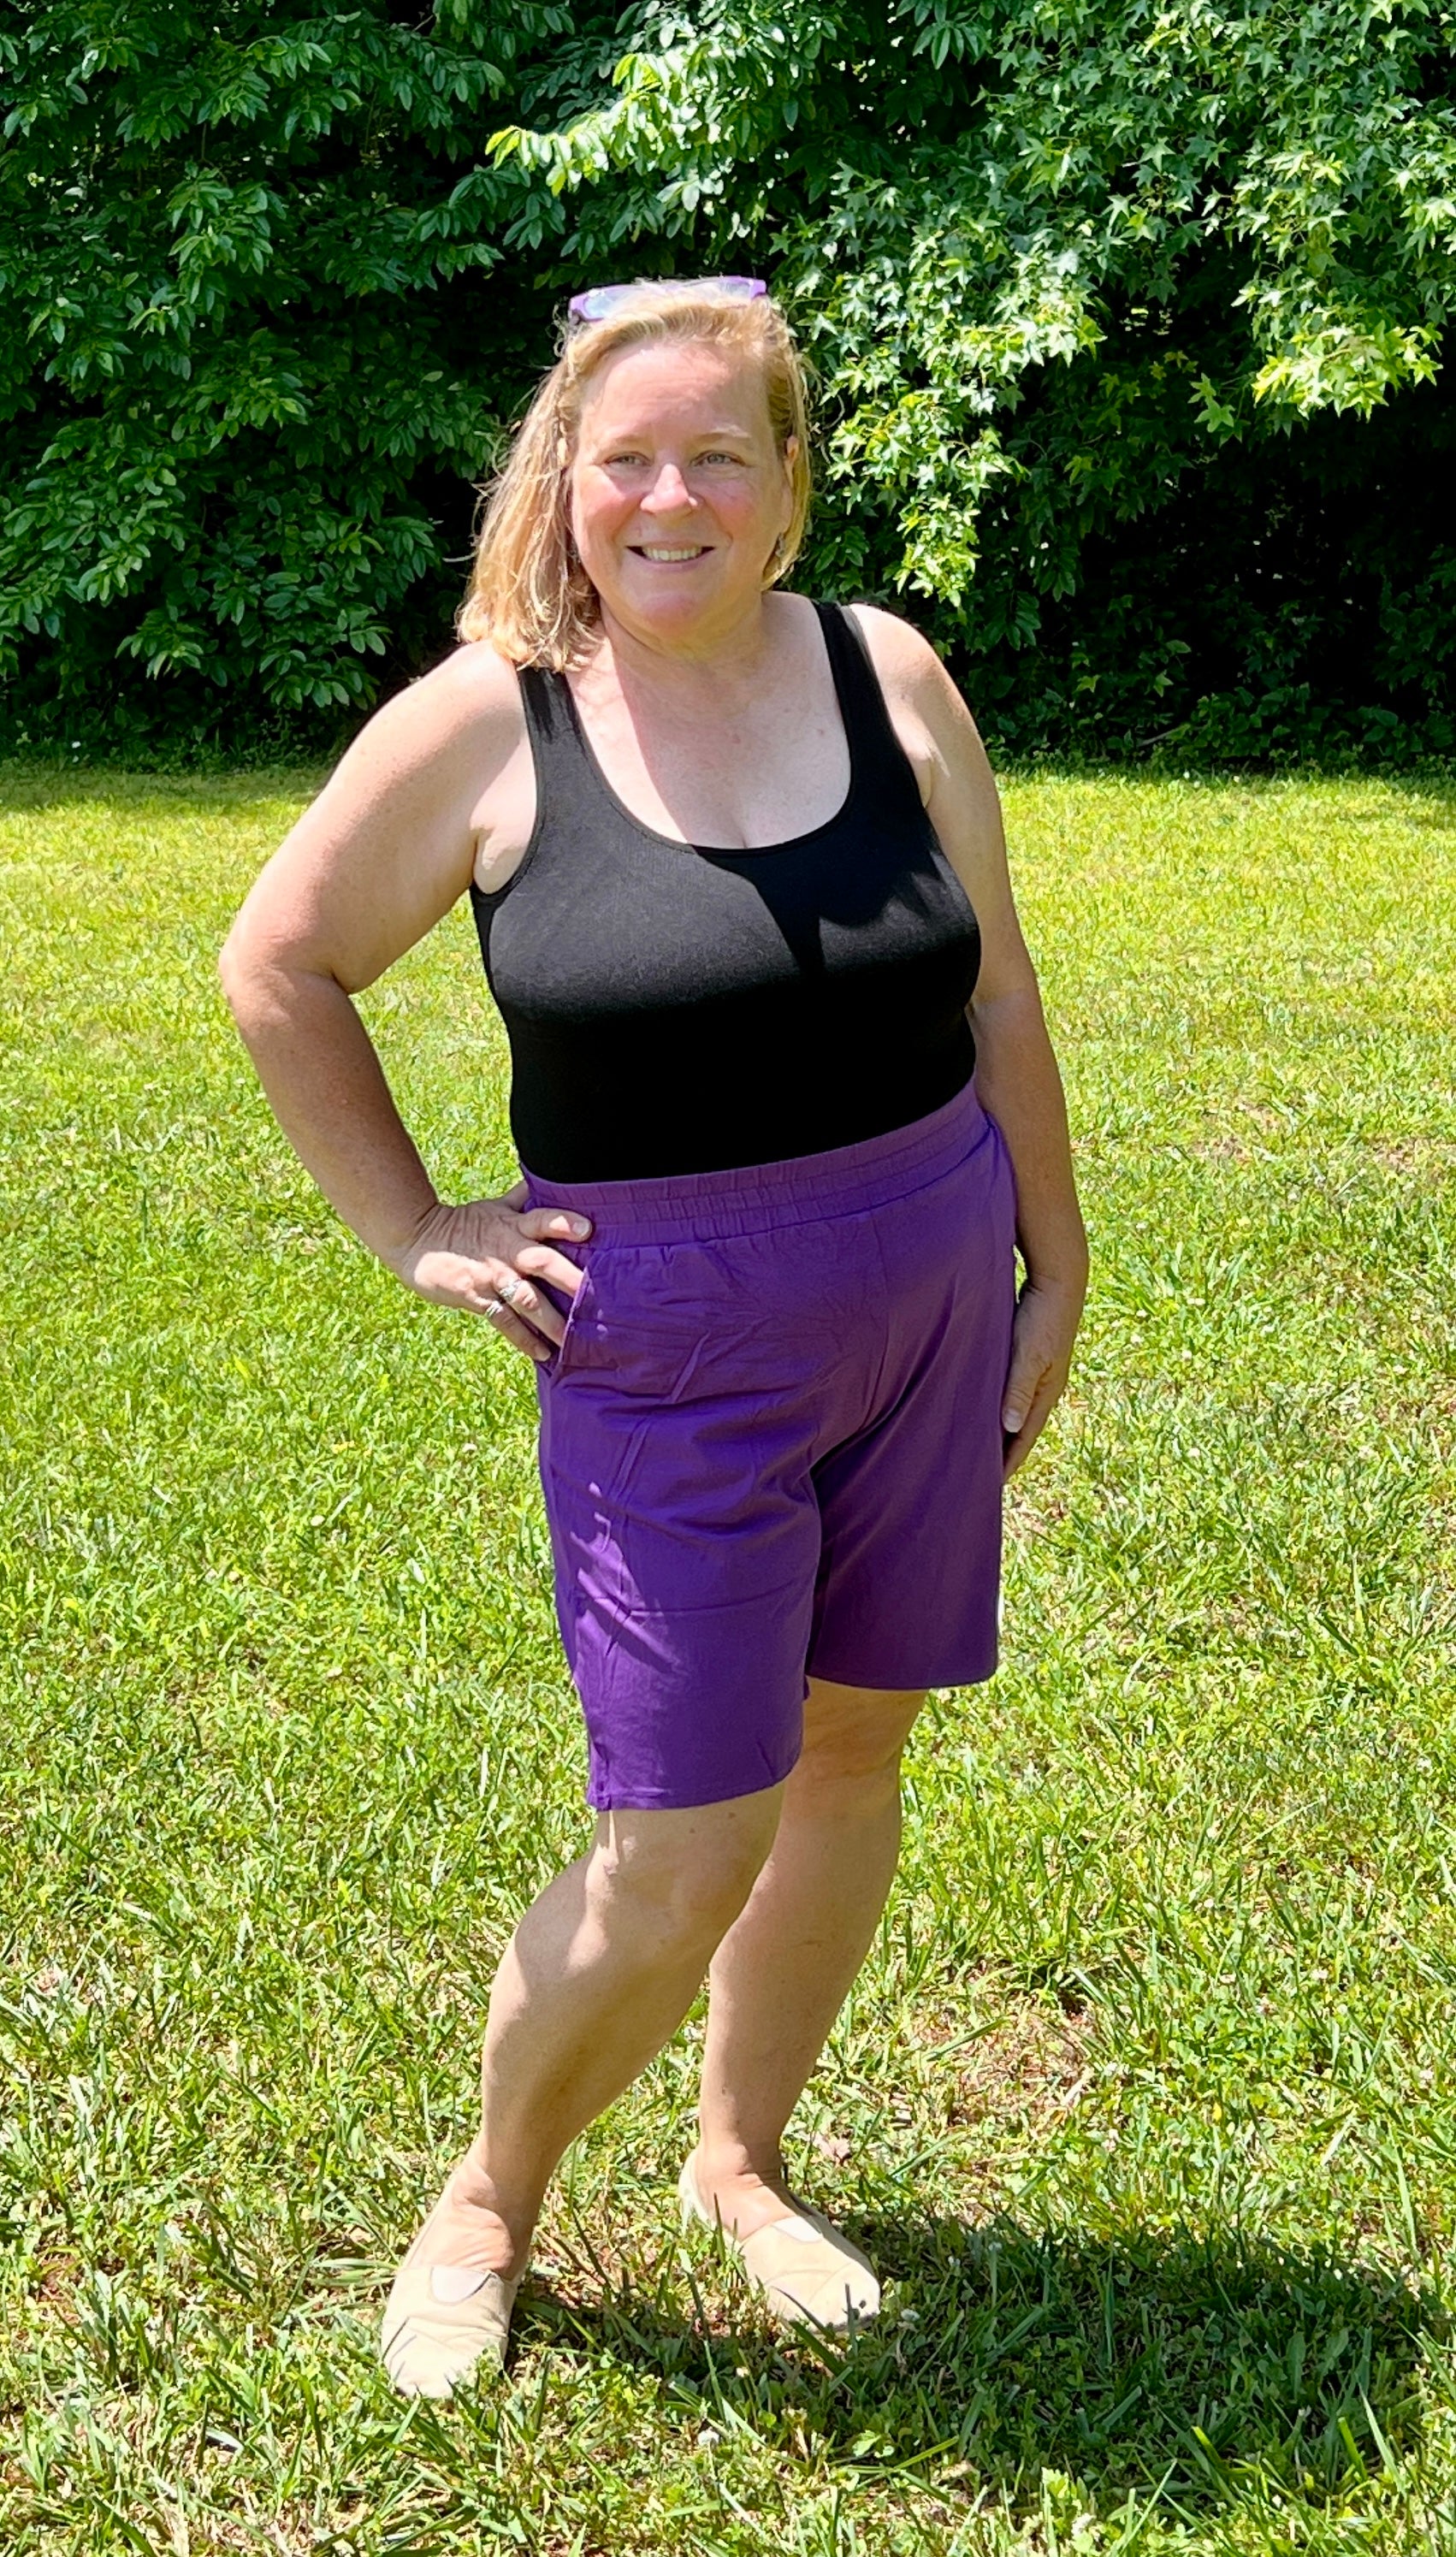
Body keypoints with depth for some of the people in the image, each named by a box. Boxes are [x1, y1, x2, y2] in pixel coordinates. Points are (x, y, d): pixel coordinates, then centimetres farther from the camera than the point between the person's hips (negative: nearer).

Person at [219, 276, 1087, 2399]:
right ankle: (485, 2207, 23)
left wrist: (1056, 1270, 9)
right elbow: (279, 968, 2)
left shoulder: (890, 680, 0)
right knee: (682, 1858, -3)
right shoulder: (484, 721, -9)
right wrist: (412, 1231, -2)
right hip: (670, 1357, -4)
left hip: (930, 1315, 4)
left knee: (851, 1752, 14)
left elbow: (996, 995, 7)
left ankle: (741, 2165, 36)